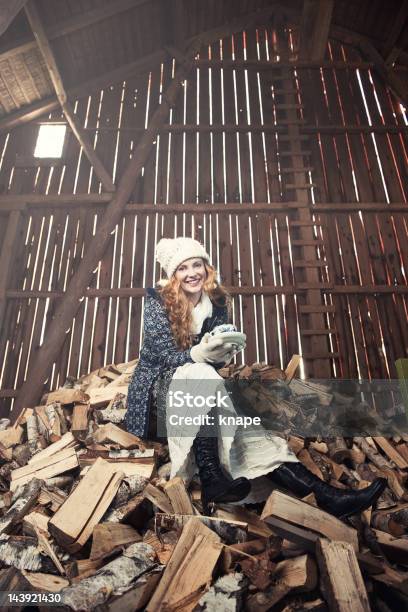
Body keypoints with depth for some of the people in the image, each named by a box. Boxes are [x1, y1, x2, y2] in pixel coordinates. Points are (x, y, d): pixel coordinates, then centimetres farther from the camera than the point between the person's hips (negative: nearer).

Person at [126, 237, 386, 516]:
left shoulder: (218, 301, 1)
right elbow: (166, 357, -17)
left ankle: (326, 495, -32)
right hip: (163, 383, -3)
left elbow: (216, 360, -1)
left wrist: (223, 353, -26)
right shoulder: (158, 302, -11)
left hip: (201, 384, 3)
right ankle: (211, 478, -42)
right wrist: (199, 354, -37)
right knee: (202, 375, -37)